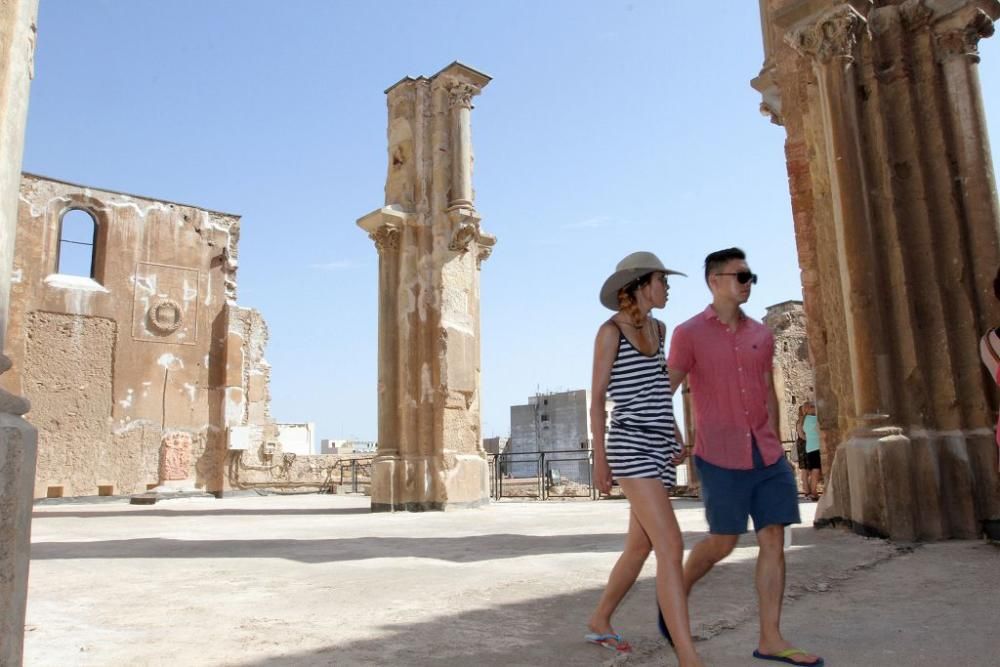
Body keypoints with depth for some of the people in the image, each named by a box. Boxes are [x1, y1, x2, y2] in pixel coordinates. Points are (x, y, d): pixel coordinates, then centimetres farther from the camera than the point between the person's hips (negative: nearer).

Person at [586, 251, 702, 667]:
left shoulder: (657, 329, 16)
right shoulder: (610, 330, -6)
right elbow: (598, 396, -6)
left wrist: (674, 438, 17)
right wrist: (600, 457, -10)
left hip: (658, 447, 8)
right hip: (630, 447, -8)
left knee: (640, 547, 14)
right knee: (671, 547, -18)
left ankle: (599, 622, 34)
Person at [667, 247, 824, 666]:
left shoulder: (761, 335, 11)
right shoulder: (689, 334, -5)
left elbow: (768, 391, 17)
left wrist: (772, 441, 13)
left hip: (767, 456, 5)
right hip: (720, 457, -5)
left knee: (773, 540, 3)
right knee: (722, 542, 3)